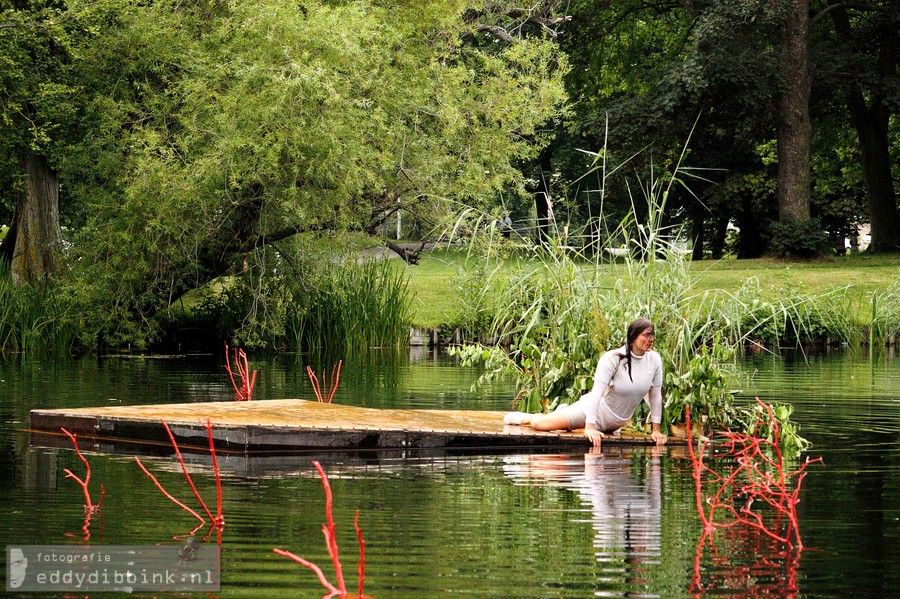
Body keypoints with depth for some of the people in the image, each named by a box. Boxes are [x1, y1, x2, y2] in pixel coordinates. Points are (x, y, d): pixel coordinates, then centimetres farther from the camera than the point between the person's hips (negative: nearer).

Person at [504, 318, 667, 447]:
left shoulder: (654, 360, -11)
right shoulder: (613, 359, -23)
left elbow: (656, 395, -1)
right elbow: (597, 393, -27)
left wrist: (655, 429, -2)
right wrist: (590, 427, -33)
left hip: (615, 424, 5)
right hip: (596, 408, -5)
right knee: (538, 424, -10)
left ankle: (563, 414, 47)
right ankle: (524, 417, 25)